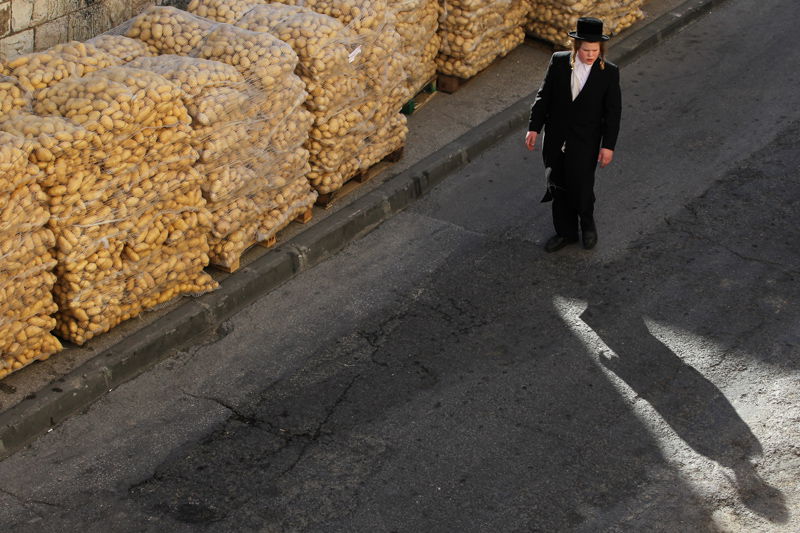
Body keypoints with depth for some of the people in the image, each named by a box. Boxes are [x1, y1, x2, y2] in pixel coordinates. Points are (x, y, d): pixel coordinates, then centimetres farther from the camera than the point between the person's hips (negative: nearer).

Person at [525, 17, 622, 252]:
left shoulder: (609, 72, -11)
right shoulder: (559, 62, -6)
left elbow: (613, 112, -6)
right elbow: (544, 96, 1)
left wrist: (608, 145, -8)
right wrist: (534, 128, 0)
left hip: (585, 143, -3)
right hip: (555, 139, 3)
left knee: (581, 188, -1)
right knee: (558, 188, 13)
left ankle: (587, 224, 31)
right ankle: (566, 233, 32)